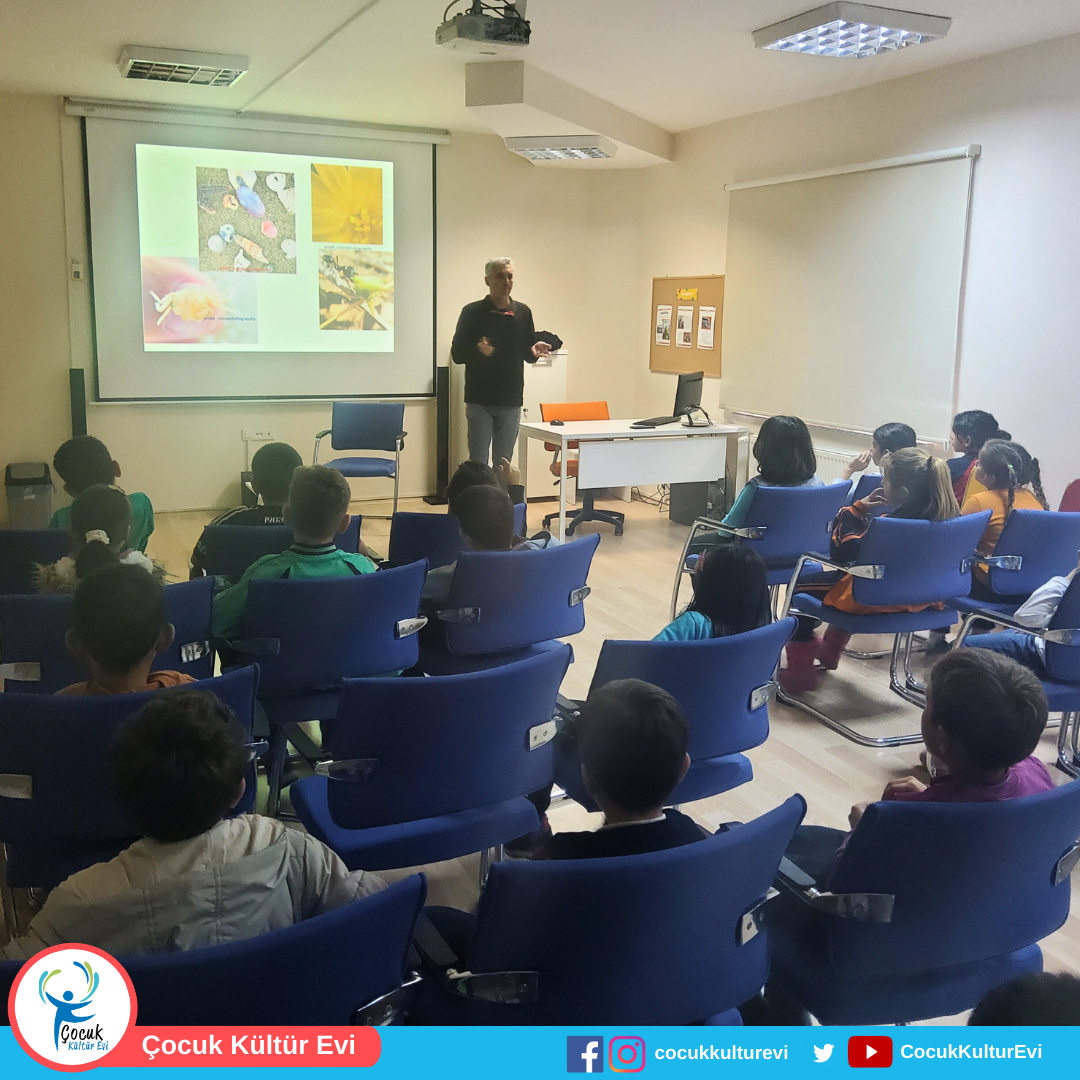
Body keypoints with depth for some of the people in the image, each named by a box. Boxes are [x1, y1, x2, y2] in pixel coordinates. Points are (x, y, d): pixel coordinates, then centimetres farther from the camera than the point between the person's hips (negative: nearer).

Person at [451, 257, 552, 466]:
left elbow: (528, 356, 13)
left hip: (511, 401, 3)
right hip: (479, 400, -3)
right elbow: (457, 354, -3)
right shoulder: (472, 312, -1)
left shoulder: (522, 313, 9)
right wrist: (478, 349, -23)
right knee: (478, 462, -2)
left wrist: (534, 351, -10)